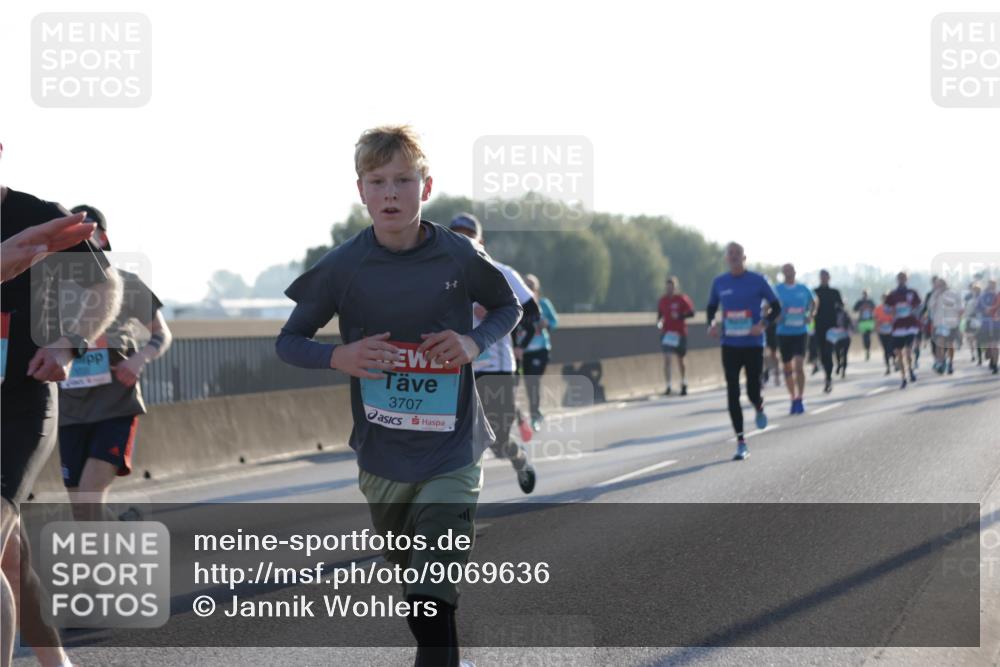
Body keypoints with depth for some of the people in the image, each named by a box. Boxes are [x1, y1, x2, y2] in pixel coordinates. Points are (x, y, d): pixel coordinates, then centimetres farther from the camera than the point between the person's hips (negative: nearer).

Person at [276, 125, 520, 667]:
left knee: (433, 605, -15)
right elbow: (288, 342, 2)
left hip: (451, 455, -2)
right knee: (410, 581, 21)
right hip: (381, 458, 2)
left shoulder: (459, 257, -7)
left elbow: (508, 307, 12)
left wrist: (475, 343, -10)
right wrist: (338, 357, -19)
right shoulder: (343, 266, -7)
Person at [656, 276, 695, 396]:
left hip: (679, 333, -2)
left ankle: (684, 386, 25)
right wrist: (659, 322, -4)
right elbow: (660, 314, 16)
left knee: (680, 359, 9)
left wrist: (680, 316, -21)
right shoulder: (663, 300, 6)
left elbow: (691, 313, -6)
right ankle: (668, 387, -6)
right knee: (667, 358, -7)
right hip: (666, 332, 2)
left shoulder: (682, 299, -5)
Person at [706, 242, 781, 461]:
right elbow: (711, 307, 17)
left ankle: (759, 409, 38)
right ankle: (741, 443, 1)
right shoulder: (719, 283, 4)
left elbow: (776, 307, 1)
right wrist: (711, 323, -5)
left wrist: (764, 324, -17)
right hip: (730, 345, 2)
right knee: (732, 393, -4)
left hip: (753, 345, -2)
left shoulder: (757, 281, -4)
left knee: (753, 391, -2)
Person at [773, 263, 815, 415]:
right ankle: (794, 399, 20)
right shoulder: (777, 289, -1)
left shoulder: (803, 289, 4)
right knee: (788, 368, 7)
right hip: (784, 333, 0)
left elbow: (813, 302, 20)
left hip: (801, 332, 0)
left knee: (798, 366, -13)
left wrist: (810, 316, 3)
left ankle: (799, 400, -6)